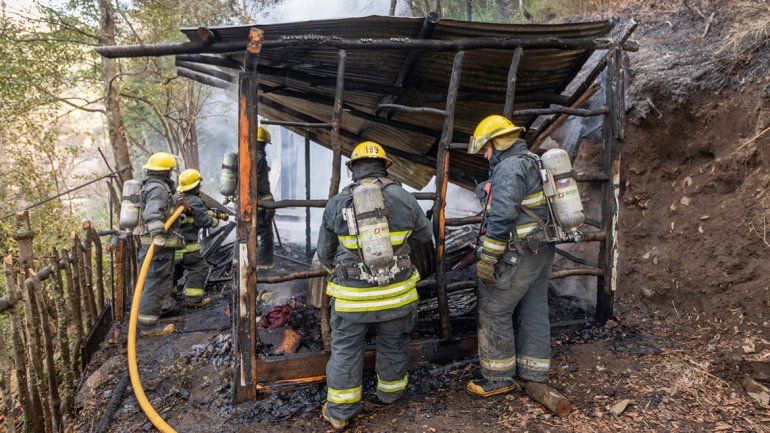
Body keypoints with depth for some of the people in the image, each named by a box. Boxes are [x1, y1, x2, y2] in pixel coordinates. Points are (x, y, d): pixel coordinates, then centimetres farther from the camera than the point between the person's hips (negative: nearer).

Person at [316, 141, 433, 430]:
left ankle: (339, 412, 23)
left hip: (351, 296, -1)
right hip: (396, 292, 1)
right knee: (394, 344, 21)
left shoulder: (336, 204, -3)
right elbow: (425, 235, 11)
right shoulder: (403, 197, -4)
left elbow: (325, 253, 8)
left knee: (345, 350, 13)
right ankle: (391, 391, 42)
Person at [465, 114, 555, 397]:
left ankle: (499, 378, 9)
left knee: (494, 312, 0)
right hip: (543, 249, 10)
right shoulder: (532, 163, 15)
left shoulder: (509, 167, -16)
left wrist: (487, 259, -21)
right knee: (534, 310, 15)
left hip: (519, 254, -10)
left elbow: (501, 217, -24)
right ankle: (534, 373, 25)